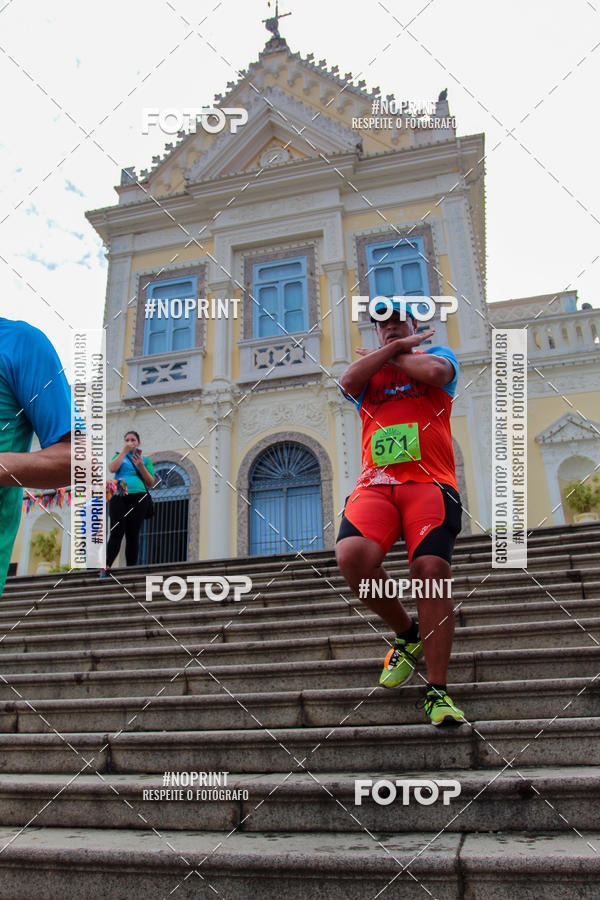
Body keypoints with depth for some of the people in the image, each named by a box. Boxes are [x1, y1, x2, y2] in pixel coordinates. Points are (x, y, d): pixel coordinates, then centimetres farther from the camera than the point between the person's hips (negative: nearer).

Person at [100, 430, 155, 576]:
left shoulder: (145, 460, 20)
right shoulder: (119, 456, 22)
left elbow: (151, 483, 11)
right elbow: (112, 468, -1)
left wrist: (141, 466, -2)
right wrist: (124, 451, 0)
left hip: (138, 497, 0)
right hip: (118, 497, 0)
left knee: (133, 535, -3)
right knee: (116, 533, -13)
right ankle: (106, 567, -16)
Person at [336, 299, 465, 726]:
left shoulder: (439, 353, 20)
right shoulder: (367, 369, 26)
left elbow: (432, 372, -6)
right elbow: (348, 380, 1)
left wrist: (392, 354, 10)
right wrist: (393, 349, 5)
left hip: (430, 482, -2)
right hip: (375, 484, 2)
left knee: (432, 568, -21)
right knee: (352, 554, -25)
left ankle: (438, 691, -7)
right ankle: (407, 635, 2)